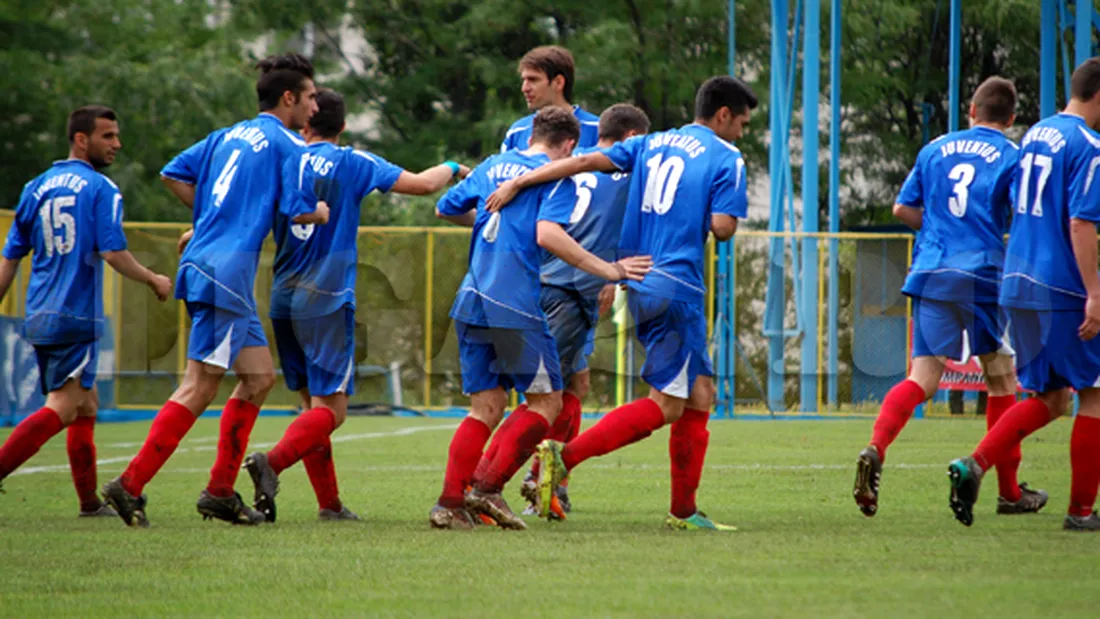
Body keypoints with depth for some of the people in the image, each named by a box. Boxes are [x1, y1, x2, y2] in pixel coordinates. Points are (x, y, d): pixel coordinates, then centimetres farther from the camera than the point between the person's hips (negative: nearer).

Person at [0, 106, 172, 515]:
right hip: (76, 316, -7)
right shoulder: (100, 188, -6)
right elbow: (113, 253, -14)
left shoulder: (37, 188, 13)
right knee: (62, 408, -11)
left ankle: (90, 502, 17)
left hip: (39, 314, 7)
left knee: (85, 405, 17)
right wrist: (154, 281, 2)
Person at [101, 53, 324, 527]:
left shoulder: (229, 135, 17)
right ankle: (131, 485, -10)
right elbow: (301, 213, -11)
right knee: (199, 388, -8)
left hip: (204, 263, 9)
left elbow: (173, 174, 17)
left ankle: (220, 492, 13)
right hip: (226, 272, -9)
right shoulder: (289, 146, -5)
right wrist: (323, 211, 12)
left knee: (259, 377, 14)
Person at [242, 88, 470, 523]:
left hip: (284, 300, 5)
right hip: (326, 300, -5)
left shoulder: (285, 162, 8)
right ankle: (273, 461, -33)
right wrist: (452, 169, 18)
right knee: (330, 409, -8)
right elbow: (423, 183, -3)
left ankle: (328, 502, 9)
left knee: (313, 402, 13)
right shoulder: (352, 163, -2)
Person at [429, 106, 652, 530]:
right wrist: (608, 271, -14)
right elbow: (548, 234, -18)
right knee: (545, 400, 4)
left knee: (486, 406, 10)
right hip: (515, 304, -7)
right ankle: (487, 486, -9)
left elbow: (445, 209, 26)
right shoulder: (557, 177, -2)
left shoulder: (493, 166, 17)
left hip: (471, 300, 7)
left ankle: (450, 502, -2)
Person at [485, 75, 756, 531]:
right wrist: (726, 220, 11)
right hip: (677, 285, -8)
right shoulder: (726, 159, -2)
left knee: (698, 394, 13)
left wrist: (517, 183, 3)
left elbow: (586, 161, 6)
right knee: (668, 403, -6)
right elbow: (722, 227, -14)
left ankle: (684, 511, 11)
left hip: (639, 283, 8)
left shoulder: (652, 144, 17)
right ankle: (565, 455, -18)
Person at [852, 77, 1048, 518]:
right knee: (1002, 381, 9)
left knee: (922, 379, 1)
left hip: (929, 273, 4)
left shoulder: (936, 149, 14)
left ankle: (875, 451, -26)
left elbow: (903, 208, 17)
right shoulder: (1011, 157, 1)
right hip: (981, 276, -4)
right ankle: (1010, 492, 14)